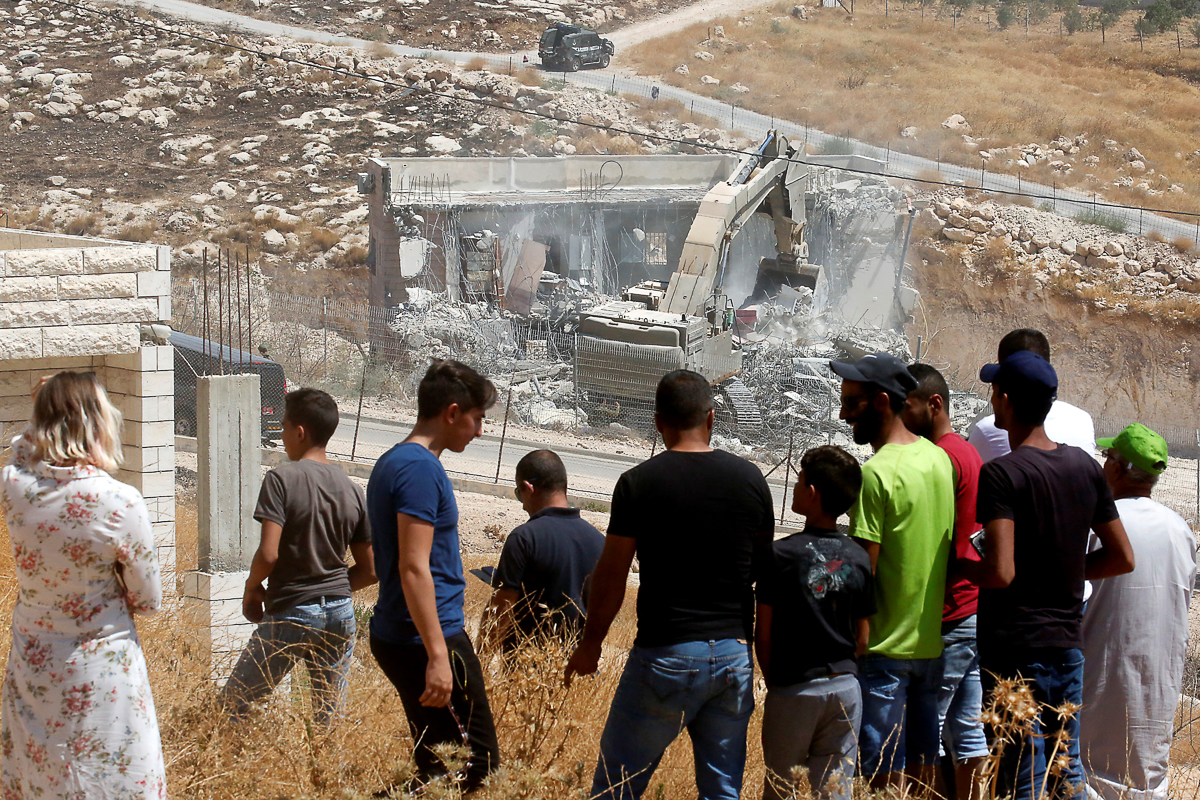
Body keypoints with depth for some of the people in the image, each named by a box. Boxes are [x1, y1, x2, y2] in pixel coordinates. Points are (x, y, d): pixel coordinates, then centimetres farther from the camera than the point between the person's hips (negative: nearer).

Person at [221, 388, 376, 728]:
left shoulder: (282, 479, -11)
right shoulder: (352, 491, 5)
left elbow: (269, 554, -18)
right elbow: (370, 570, 7)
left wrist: (252, 587, 1)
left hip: (288, 614, -5)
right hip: (340, 616, 5)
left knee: (231, 706, 6)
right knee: (330, 721, 10)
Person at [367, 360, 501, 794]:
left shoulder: (391, 462, 16)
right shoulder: (421, 469, -15)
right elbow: (414, 569, -22)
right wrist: (438, 656, -24)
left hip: (394, 638, 10)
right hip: (427, 640, -10)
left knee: (434, 766, 13)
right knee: (478, 763, -8)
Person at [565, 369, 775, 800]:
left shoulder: (638, 483, -8)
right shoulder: (749, 479, 3)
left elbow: (611, 576, -4)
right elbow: (766, 570, 11)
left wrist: (590, 644, 9)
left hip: (665, 655, -4)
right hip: (734, 655, 4)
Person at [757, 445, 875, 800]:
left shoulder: (781, 555, -11)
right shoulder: (859, 558, 1)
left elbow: (763, 635, -7)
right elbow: (862, 640, 5)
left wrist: (772, 681, 7)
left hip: (793, 690, -4)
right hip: (845, 687, 4)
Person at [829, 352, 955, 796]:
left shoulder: (877, 473, -18)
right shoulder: (940, 459, 6)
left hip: (885, 646, -8)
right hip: (934, 641, 8)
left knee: (884, 775, 0)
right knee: (922, 770, 14)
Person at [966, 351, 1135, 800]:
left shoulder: (1002, 474, -16)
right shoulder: (1085, 467, 4)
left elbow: (1001, 573, -24)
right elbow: (1121, 558, 10)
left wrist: (959, 568, -5)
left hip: (1015, 648, -6)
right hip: (1069, 641, 6)